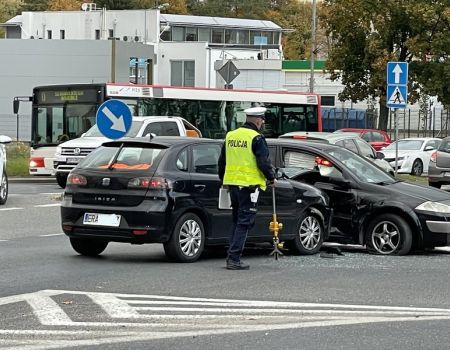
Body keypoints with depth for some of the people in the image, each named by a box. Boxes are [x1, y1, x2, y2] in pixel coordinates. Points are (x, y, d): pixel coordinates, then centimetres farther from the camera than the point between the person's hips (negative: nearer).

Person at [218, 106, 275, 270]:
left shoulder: (230, 136, 12)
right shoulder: (256, 138, -10)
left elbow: (221, 162, 19)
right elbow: (263, 162, -14)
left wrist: (223, 179, 32)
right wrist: (271, 177, 3)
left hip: (232, 183, 7)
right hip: (249, 184, -7)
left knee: (237, 220, 18)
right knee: (244, 222, -3)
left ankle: (232, 256, 17)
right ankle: (234, 258, -8)